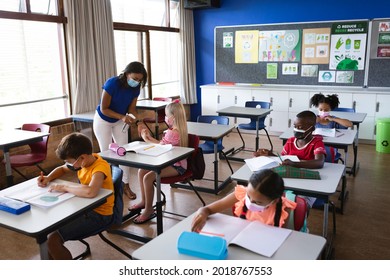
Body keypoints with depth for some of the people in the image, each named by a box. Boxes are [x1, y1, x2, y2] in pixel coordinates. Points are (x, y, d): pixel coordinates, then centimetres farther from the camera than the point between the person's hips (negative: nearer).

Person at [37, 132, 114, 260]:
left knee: (53, 240, -20)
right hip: (84, 207, 9)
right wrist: (48, 178, -1)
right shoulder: (83, 161, 0)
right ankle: (52, 257, 28)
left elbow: (91, 191, -45)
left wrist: (65, 188, -28)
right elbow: (62, 169, 20)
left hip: (99, 214, -9)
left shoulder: (100, 167, -25)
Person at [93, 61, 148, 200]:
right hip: (103, 121, -4)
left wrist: (137, 120, -30)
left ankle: (126, 185, 11)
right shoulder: (112, 83, -31)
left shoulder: (135, 88, -17)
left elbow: (131, 108, -8)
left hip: (120, 121, 4)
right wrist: (123, 117, -40)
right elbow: (104, 109, -27)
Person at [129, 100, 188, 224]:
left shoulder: (172, 133, -22)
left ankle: (149, 210, -8)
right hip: (170, 162, 11)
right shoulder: (176, 130, 10)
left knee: (148, 177, -22)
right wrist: (150, 137, 13)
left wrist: (146, 139, 0)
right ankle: (144, 201, 19)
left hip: (177, 166, -11)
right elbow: (161, 144, 14)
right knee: (141, 171, 6)